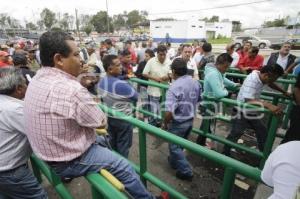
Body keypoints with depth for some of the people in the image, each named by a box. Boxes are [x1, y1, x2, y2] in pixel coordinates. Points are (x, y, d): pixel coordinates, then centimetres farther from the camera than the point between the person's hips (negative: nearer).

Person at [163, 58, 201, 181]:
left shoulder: (174, 87, -28)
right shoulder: (195, 83, -5)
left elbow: (169, 112, -29)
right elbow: (198, 100, 10)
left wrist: (165, 123, -11)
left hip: (178, 123, -7)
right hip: (190, 120, 7)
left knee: (174, 146, 14)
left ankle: (186, 172, 22)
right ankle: (174, 162, 47)